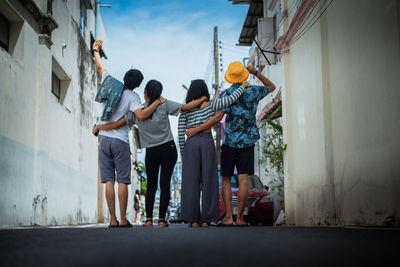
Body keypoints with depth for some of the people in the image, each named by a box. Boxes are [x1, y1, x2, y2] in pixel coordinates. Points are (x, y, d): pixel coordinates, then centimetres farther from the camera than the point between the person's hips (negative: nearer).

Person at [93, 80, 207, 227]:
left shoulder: (136, 111, -4)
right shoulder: (164, 105, -6)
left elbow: (116, 125, -5)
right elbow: (187, 107, -7)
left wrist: (99, 126, 11)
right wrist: (202, 99, 9)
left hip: (151, 153, 1)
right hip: (169, 149, -1)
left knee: (151, 186, 12)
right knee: (165, 184, 2)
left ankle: (149, 219, 2)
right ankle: (161, 219, -3)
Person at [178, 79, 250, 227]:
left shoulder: (185, 110, 6)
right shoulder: (211, 104, 3)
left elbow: (180, 132, 2)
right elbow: (231, 99, -2)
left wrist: (182, 153, 9)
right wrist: (243, 86, 14)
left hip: (191, 143, 1)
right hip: (207, 142, -1)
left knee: (191, 181, 2)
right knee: (208, 181, 3)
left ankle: (193, 220, 0)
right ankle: (205, 220, 2)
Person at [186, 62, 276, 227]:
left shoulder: (226, 94, -7)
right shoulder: (253, 91, 3)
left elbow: (218, 117, -17)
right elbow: (271, 87, 24)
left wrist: (196, 129, -14)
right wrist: (256, 73, 15)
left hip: (230, 142, -2)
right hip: (248, 142, 2)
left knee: (226, 180, 6)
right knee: (243, 179, 0)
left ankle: (228, 217, 0)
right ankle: (240, 218, 0)